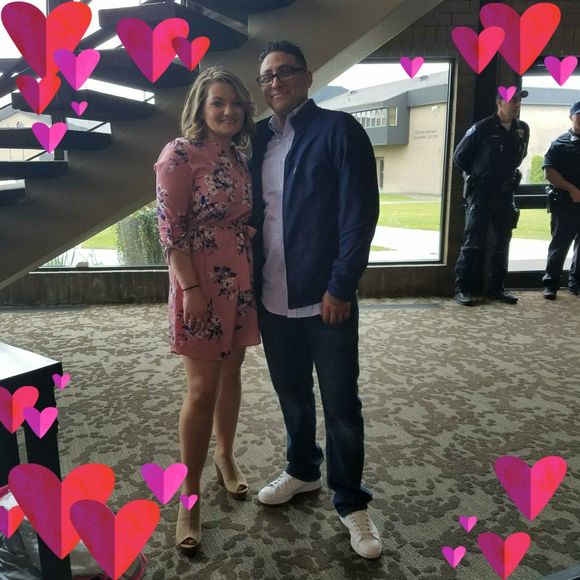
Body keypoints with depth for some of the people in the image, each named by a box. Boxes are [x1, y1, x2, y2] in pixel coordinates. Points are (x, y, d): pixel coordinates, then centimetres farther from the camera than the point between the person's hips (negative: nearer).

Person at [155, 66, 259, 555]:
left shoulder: (237, 156, 11)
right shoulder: (180, 154, -10)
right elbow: (170, 228, -14)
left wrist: (255, 276, 9)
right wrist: (190, 289, -18)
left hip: (241, 281, 7)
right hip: (202, 282, -7)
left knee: (231, 372, 16)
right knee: (203, 388, -2)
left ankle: (225, 458, 37)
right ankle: (190, 496, 15)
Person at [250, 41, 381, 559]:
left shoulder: (339, 130, -6)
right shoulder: (259, 139, 11)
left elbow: (360, 215, -11)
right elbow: (249, 212, 12)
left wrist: (341, 287, -16)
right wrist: (250, 282, 6)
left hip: (325, 297, -5)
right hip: (273, 298, 5)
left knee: (341, 405, 7)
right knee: (292, 394, 20)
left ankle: (351, 502, 26)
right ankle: (302, 470, 43)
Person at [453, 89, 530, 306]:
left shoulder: (523, 129, 6)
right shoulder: (482, 128, -9)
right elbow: (459, 156, -1)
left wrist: (509, 176, 16)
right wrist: (474, 177, 7)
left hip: (505, 194, 6)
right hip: (481, 193, -5)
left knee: (503, 242, 9)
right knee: (473, 243, -4)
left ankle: (496, 287, 19)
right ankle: (462, 288, 4)